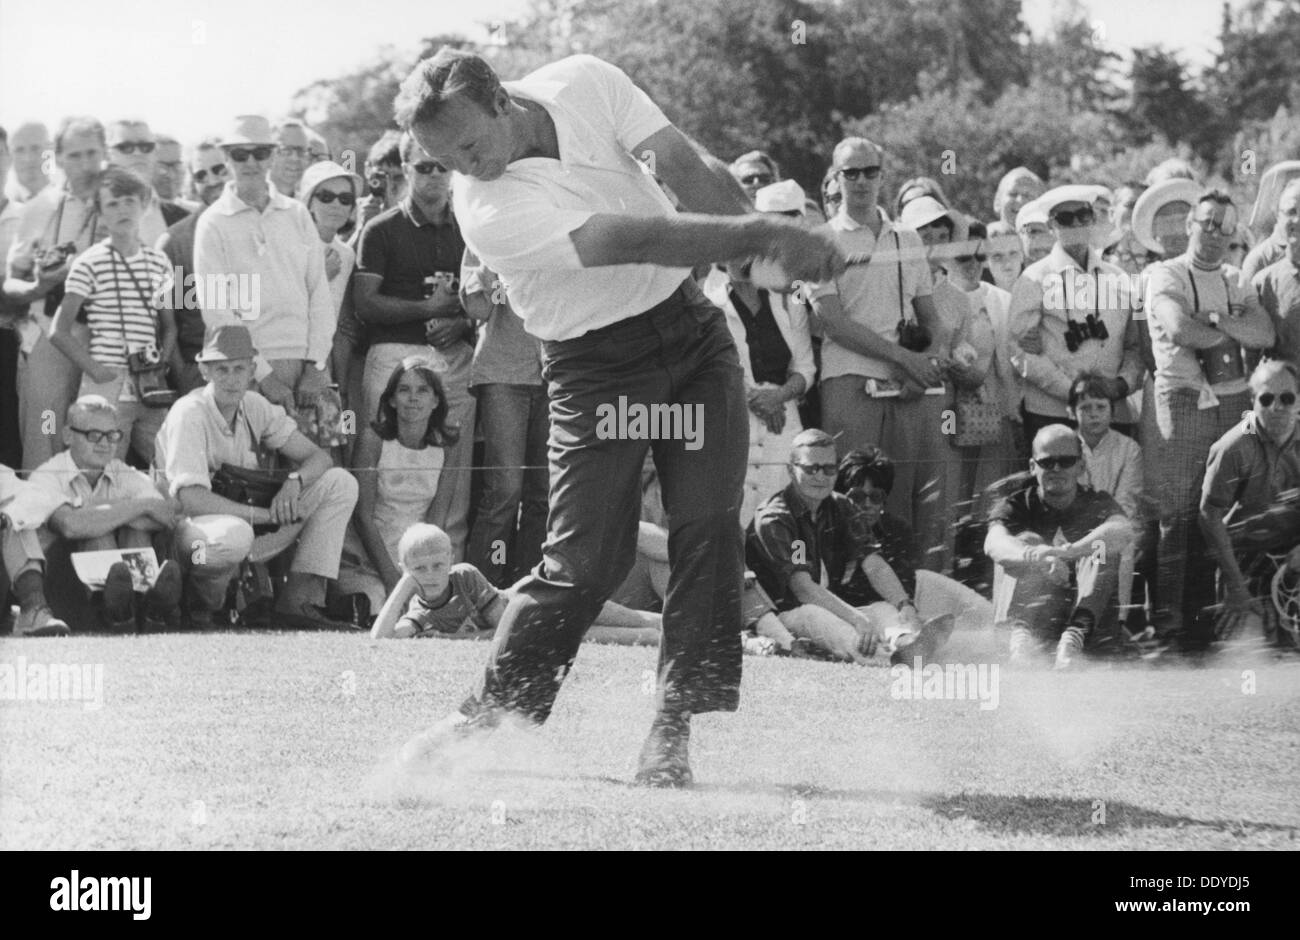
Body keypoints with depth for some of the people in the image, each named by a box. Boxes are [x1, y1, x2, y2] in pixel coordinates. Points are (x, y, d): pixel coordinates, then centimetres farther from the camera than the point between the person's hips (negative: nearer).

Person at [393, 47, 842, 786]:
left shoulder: (585, 84, -10)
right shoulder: (489, 212, -25)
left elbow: (688, 173, -10)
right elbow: (635, 240, -31)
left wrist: (779, 243, -24)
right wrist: (764, 233, -37)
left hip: (690, 324, 4)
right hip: (598, 366, -4)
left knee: (708, 526, -7)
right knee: (586, 558, -8)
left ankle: (676, 726, -6)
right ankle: (494, 715, 9)